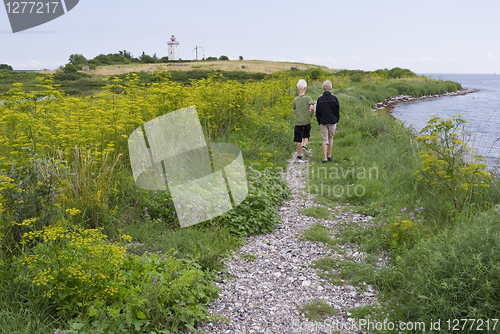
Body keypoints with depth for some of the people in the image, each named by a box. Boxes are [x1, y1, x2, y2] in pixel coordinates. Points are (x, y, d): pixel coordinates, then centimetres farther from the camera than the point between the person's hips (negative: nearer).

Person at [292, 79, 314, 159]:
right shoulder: (308, 98, -8)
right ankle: (304, 144, -4)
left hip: (298, 122, 1)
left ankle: (299, 154, 13)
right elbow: (312, 107, -21)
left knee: (298, 139, 8)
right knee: (306, 135, 22)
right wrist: (311, 115, -3)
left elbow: (294, 112, 8)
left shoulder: (295, 99, 1)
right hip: (307, 121, -1)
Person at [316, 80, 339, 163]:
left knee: (325, 140, 3)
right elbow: (337, 111, 0)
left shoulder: (319, 99, -4)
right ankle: (329, 156, 20)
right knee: (331, 138, 17)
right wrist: (336, 121, 13)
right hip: (332, 122, 0)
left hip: (323, 122, 0)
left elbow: (317, 113, 2)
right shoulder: (334, 99, -6)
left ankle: (325, 158, -3)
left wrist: (319, 122, 14)